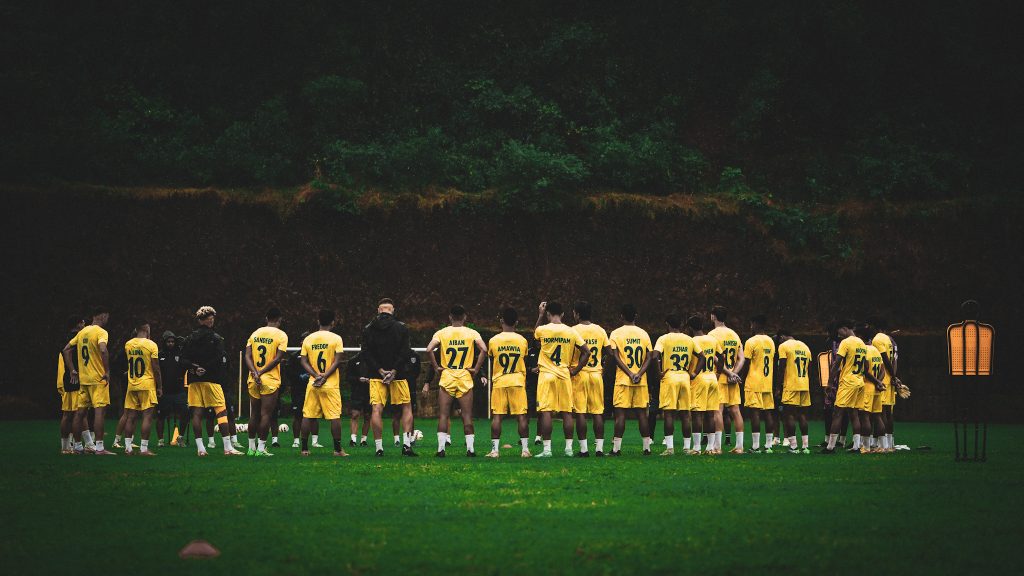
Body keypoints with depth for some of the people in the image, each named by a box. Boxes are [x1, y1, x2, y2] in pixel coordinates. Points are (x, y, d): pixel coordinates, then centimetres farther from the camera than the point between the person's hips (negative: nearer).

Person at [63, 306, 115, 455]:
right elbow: (103, 350, -28)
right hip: (98, 379, -7)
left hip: (83, 379, 7)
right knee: (99, 411, -9)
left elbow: (66, 350, 17)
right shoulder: (101, 332, -10)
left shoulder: (82, 332, 13)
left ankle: (78, 446, 15)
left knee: (80, 412, 10)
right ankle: (99, 448, -14)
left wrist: (73, 370, 18)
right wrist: (107, 371, -19)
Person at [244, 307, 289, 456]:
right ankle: (261, 448, -4)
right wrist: (261, 372, -10)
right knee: (266, 414, -2)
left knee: (254, 414, 13)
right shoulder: (281, 335, -5)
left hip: (253, 380, 5)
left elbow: (247, 356, 0)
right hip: (270, 380, -5)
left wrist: (255, 373, -10)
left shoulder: (255, 333, 9)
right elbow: (278, 358, -12)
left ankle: (251, 447, 17)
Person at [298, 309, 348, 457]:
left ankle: (304, 448, 7)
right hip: (330, 384, -3)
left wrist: (317, 376, -6)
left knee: (308, 416, 7)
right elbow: (337, 360, -11)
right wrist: (324, 376, -11)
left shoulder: (308, 339, 7)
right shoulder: (336, 338, -3)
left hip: (312, 383, 3)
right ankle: (338, 449, -1)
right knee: (334, 416, 0)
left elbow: (304, 361, 1)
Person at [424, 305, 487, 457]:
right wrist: (476, 369, -5)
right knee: (467, 416, 5)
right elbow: (484, 350, -13)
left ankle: (441, 448, -3)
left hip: (446, 377, 0)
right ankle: (470, 448, 1)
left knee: (443, 415, 4)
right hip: (465, 377, 0)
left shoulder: (442, 333, 1)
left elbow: (429, 350, -13)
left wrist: (437, 367, -3)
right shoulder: (472, 333, 2)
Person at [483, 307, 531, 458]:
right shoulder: (522, 341, 0)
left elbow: (491, 363, 9)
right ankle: (525, 449, 0)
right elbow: (524, 363, 11)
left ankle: (495, 450, -2)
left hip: (499, 382, -1)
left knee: (496, 416, 1)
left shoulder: (493, 341, -3)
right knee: (521, 415, 2)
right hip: (518, 381, 1)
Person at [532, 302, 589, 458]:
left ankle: (547, 449, -7)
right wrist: (575, 370, 7)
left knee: (546, 412, -3)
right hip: (564, 375, 2)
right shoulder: (571, 332, -1)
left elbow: (535, 335, 19)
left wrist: (540, 315, 25)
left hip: (546, 375, -2)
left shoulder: (542, 330, -7)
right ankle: (569, 448, 8)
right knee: (567, 412, 7)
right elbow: (586, 352, 0)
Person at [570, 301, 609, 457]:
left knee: (580, 413, -1)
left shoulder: (574, 331, -7)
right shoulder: (600, 331, 6)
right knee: (597, 412, 6)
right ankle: (599, 448, 3)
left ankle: (583, 449, -4)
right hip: (597, 374, 4)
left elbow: (569, 354, -7)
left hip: (579, 374, -4)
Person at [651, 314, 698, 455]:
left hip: (669, 377, -4)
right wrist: (693, 373, 17)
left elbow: (654, 357, -18)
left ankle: (669, 447, -10)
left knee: (668, 413, -4)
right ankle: (687, 447, 9)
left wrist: (659, 372, -6)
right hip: (685, 377, 4)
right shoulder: (689, 340, 9)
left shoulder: (664, 339, -4)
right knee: (685, 414, 7)